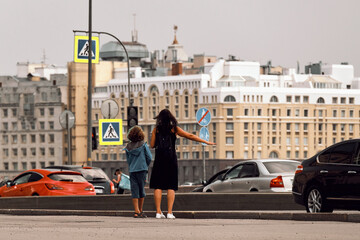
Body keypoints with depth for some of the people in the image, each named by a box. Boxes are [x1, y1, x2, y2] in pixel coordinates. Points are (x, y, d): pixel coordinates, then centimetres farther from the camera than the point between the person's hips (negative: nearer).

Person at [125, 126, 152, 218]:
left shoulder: (128, 147, 5)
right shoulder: (143, 145, -5)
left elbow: (128, 160, 9)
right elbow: (149, 158, -4)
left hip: (132, 171, 2)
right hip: (142, 170, -2)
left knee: (134, 191, 1)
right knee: (141, 190, 8)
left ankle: (136, 211, -7)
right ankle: (140, 211, 15)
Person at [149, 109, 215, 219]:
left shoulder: (156, 129, 5)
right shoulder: (174, 129, 5)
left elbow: (152, 145, 4)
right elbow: (190, 136, 6)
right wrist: (206, 142, 11)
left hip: (159, 159, 0)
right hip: (171, 159, 0)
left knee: (158, 186, 2)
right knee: (171, 187, 2)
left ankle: (158, 212, -5)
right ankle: (169, 212, -7)